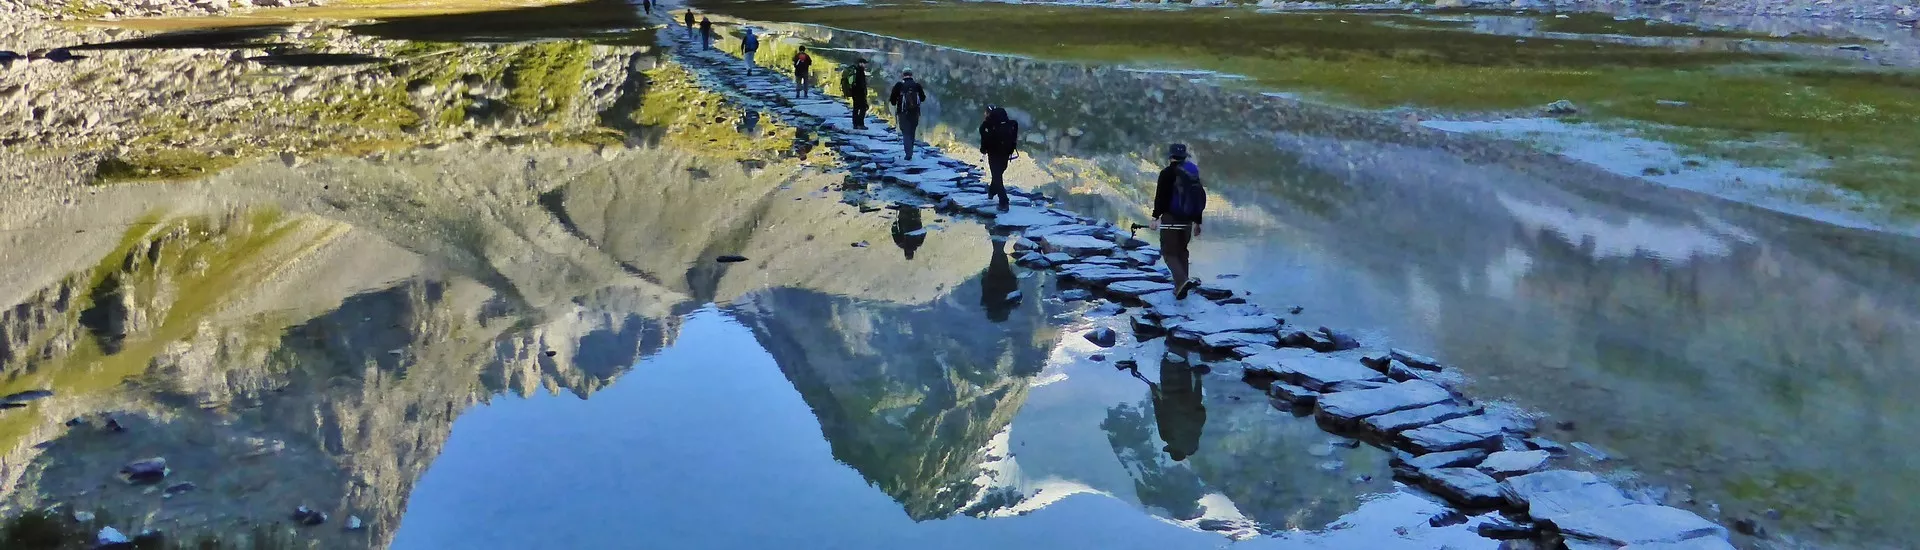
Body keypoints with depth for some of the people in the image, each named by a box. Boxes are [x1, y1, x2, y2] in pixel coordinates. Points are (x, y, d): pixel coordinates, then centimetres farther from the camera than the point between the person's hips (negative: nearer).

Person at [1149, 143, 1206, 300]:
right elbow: (1200, 199, 15)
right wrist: (1197, 222, 20)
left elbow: (1160, 197, -15)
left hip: (1170, 219, -6)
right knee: (1182, 251, 17)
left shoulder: (1167, 173, -8)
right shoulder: (1194, 174, 11)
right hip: (1187, 221, 6)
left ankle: (1182, 281, -23)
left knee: (1169, 253, -1)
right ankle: (1180, 287, 15)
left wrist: (1156, 217, -12)